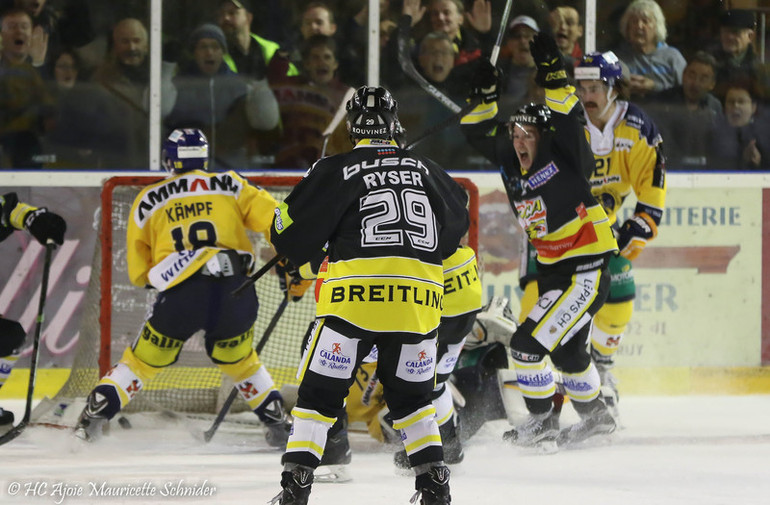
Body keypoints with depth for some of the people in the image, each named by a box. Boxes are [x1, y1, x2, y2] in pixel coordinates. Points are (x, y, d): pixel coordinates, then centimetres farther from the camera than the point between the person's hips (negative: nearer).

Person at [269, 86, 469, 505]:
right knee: (412, 395, 20)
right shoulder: (425, 170, 14)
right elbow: (457, 222, 26)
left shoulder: (336, 171, 1)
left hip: (353, 297, -3)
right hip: (418, 300, 3)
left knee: (320, 392, 5)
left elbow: (290, 234, 1)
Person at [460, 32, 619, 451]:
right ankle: (594, 416, 41)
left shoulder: (564, 158, -16)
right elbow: (479, 132, 11)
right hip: (552, 269, 9)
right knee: (566, 349, 22)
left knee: (530, 343, -14)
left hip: (587, 270, -9)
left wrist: (552, 72, -37)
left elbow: (567, 119, -31)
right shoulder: (510, 161, 3)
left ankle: (542, 421, -1)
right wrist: (485, 96, -5)